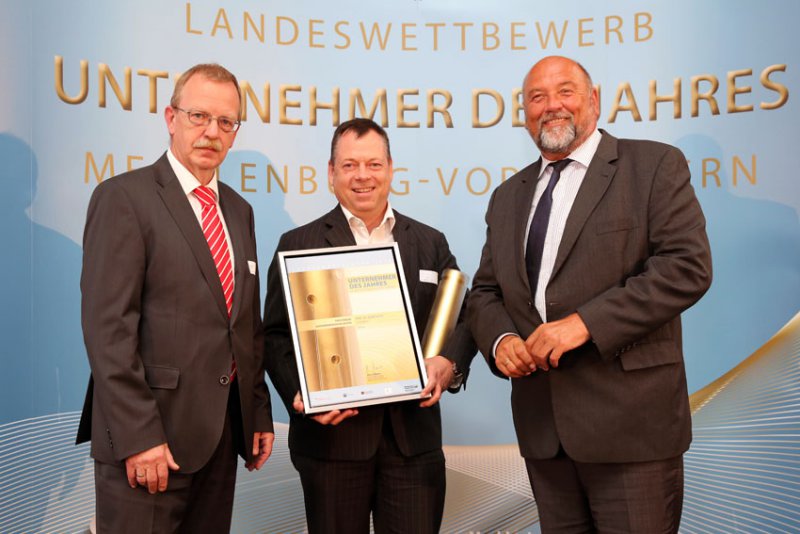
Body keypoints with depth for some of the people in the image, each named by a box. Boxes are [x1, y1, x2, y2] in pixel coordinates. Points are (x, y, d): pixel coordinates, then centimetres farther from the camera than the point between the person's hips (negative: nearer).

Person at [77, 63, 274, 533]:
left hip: (223, 430, 6)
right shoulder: (124, 197, -7)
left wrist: (260, 415, 12)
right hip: (149, 431, -6)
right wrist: (139, 436, -18)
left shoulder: (239, 210, 14)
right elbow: (107, 325, -14)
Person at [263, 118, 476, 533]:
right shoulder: (298, 245, 3)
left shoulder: (430, 243, 11)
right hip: (332, 434, -1)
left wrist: (449, 363, -12)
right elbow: (276, 335, 0)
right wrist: (299, 394, -16)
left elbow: (460, 320, 9)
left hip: (414, 436, 2)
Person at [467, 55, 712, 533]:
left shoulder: (655, 166, -2)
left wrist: (586, 322, -19)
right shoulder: (509, 197, 15)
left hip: (629, 421, -5)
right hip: (542, 426, 5)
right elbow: (486, 291, 16)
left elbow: (688, 266, -13)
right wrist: (501, 340, -6)